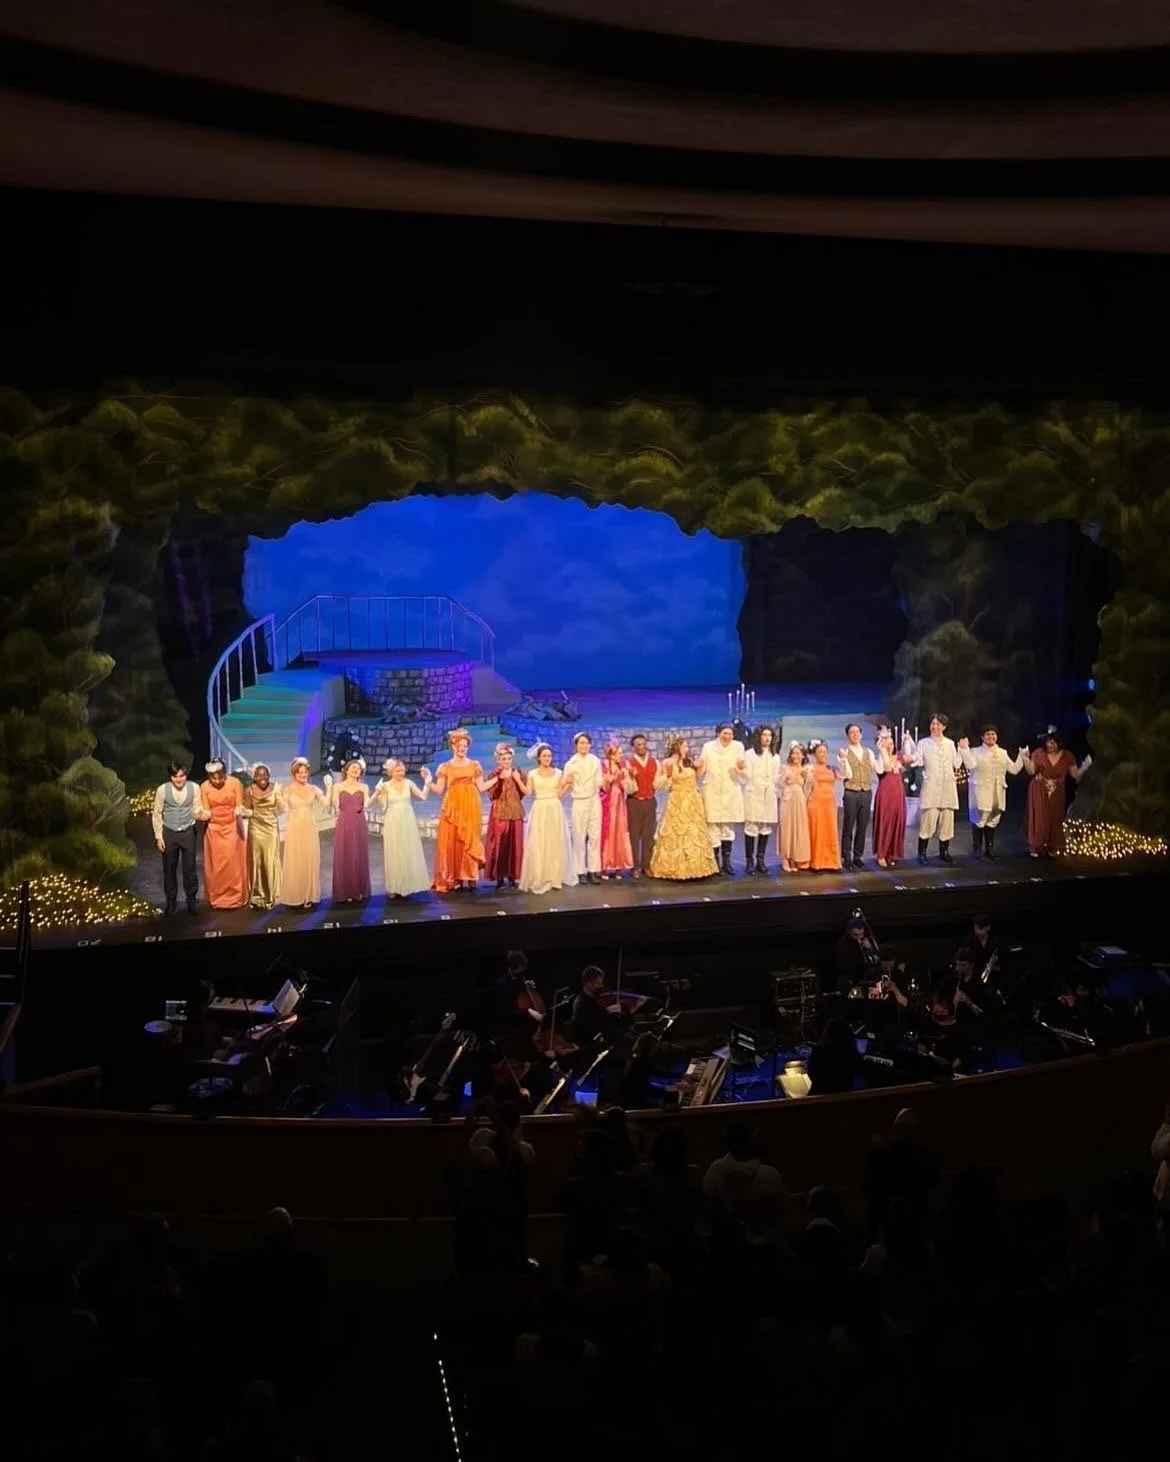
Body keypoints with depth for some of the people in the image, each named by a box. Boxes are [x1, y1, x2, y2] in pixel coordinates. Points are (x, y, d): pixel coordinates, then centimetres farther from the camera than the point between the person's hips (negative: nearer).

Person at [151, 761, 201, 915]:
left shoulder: (194, 788, -10)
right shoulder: (162, 789, -11)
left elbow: (196, 810, -1)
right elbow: (156, 814, -2)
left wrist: (199, 814, -26)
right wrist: (158, 836, -3)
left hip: (188, 832, 0)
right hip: (169, 833, 0)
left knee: (190, 868, 6)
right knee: (169, 869, 11)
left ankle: (192, 901, 21)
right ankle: (171, 901, 26)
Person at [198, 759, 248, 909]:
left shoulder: (235, 783, -12)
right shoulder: (204, 787, -8)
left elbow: (239, 807, -6)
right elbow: (206, 812, -5)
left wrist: (240, 810, -28)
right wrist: (201, 815, -27)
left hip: (232, 828, -1)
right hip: (214, 830, 1)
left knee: (234, 865, 1)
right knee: (215, 866, 5)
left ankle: (235, 898, 12)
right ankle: (217, 899, 16)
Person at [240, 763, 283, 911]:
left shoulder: (274, 788, -4)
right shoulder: (249, 790, -5)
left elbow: (280, 810, -1)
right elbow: (248, 811, -2)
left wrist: (278, 795, -11)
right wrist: (243, 812, -20)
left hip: (271, 828, 0)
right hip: (256, 828, 0)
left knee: (270, 862, 3)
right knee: (256, 861, 4)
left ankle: (270, 896, 14)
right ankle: (257, 896, 13)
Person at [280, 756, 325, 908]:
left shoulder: (313, 789, 4)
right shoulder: (288, 790, -1)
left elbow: (326, 806, -8)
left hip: (309, 830, 2)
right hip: (294, 830, -2)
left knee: (310, 861, 4)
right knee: (294, 862, 0)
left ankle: (308, 896, 13)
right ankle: (295, 896, 7)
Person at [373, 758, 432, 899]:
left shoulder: (408, 783, 1)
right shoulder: (385, 785, -4)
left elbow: (423, 796, -5)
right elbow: (374, 801, -10)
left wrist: (427, 782, -11)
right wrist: (377, 792, -25)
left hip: (408, 822, 2)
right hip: (393, 823, -2)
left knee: (408, 854, 5)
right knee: (393, 854, 3)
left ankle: (406, 886, 14)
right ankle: (393, 888, 9)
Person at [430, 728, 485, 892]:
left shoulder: (475, 765, 8)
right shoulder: (445, 767, 6)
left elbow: (481, 787, 6)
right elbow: (439, 790, 2)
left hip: (471, 808, 0)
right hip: (452, 808, 0)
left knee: (470, 841, -3)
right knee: (451, 842, -5)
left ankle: (470, 878, -1)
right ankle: (455, 879, 0)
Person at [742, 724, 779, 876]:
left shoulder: (774, 756, 15)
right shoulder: (750, 754, 1)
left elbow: (775, 778, 18)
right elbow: (748, 777, -2)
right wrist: (741, 769, -16)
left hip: (769, 795, 5)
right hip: (753, 794, -5)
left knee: (766, 828, 2)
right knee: (751, 827, -7)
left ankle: (761, 860, 9)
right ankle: (749, 861, -3)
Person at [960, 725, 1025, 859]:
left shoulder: (1002, 753, 15)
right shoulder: (976, 751, 1)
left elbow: (1014, 769, 12)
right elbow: (971, 765, -18)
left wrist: (1021, 756, 4)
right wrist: (964, 750, -24)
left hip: (997, 793, 4)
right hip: (981, 793, -4)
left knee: (992, 820, 7)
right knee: (979, 820, -6)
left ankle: (990, 847, 17)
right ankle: (977, 848, 3)